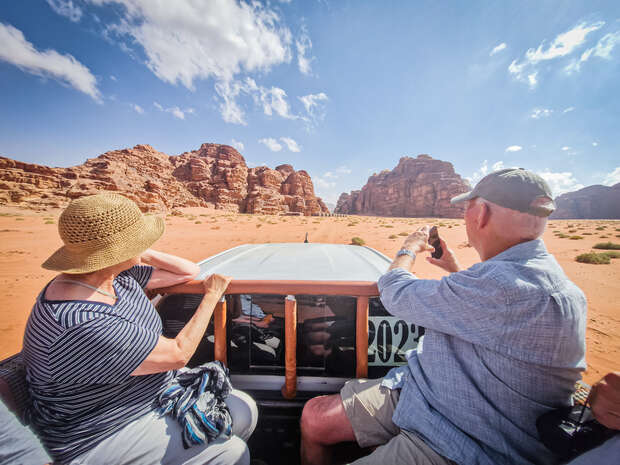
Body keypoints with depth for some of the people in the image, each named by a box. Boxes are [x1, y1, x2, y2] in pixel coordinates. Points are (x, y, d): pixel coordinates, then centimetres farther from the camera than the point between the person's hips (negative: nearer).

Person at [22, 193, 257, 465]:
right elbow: (178, 355, -26)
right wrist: (211, 296, -16)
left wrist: (146, 256, -11)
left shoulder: (120, 275, -8)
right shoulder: (85, 326, -35)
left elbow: (189, 271, 1)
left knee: (244, 410, 6)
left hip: (158, 391, 8)